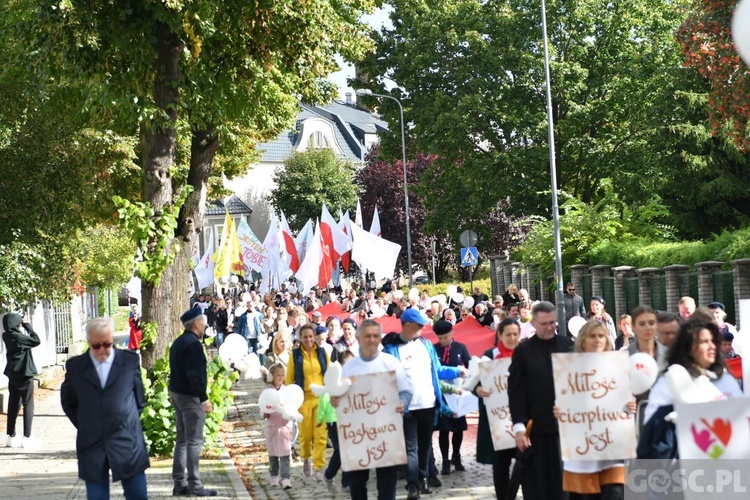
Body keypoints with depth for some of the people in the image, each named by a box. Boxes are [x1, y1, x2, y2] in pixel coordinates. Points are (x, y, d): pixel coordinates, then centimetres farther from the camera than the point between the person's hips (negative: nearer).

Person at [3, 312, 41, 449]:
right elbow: (36, 340, -14)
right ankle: (27, 437, -1)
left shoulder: (7, 336, 3)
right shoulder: (18, 336, -20)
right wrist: (27, 325, -9)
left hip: (13, 374, 8)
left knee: (13, 405, 12)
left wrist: (24, 326, 2)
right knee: (28, 405, 0)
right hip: (24, 374, -8)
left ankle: (11, 436, 16)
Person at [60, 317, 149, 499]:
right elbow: (68, 403, 14)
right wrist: (86, 427, 9)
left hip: (128, 443, -1)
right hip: (92, 447, 1)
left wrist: (129, 421, 8)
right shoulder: (75, 366, 3)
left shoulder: (130, 360, 2)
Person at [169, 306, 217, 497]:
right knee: (194, 441, -6)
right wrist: (204, 399, -20)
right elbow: (195, 375, -23)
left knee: (182, 440, 14)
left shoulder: (178, 342, 13)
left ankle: (179, 483, 17)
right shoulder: (193, 344, -17)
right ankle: (194, 484, -6)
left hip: (177, 393, 10)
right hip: (190, 396, -10)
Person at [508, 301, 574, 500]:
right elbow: (516, 391, -1)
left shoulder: (568, 345, 5)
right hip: (535, 428, -1)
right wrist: (519, 427, -9)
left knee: (563, 480, 6)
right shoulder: (523, 351, 2)